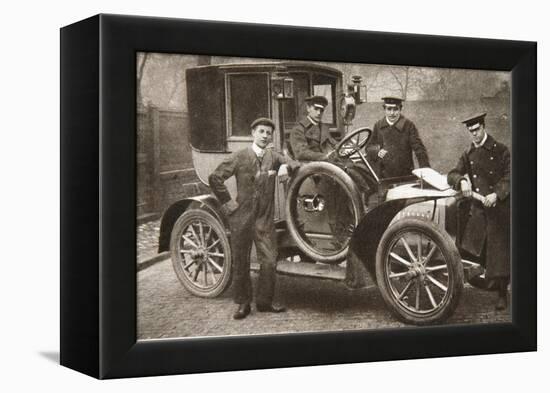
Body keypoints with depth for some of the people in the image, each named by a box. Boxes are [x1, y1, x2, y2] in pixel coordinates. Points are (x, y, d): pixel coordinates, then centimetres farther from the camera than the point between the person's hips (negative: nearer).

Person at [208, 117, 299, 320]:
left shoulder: (273, 157, 6)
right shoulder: (239, 157, -2)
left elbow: (296, 165, 3)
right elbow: (215, 178, -2)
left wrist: (286, 166, -18)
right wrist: (227, 202, -5)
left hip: (265, 220, 2)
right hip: (241, 219, -2)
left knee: (269, 262, -3)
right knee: (241, 263, 7)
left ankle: (264, 302, 13)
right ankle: (243, 304, 19)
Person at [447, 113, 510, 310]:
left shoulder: (500, 150, 1)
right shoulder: (468, 154, 14)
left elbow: (509, 177, -5)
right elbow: (452, 174, 10)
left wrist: (496, 194, -19)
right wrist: (462, 181, -13)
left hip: (499, 206, -4)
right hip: (478, 208, 4)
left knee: (499, 249, -4)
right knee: (471, 244, -5)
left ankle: (502, 294, 3)